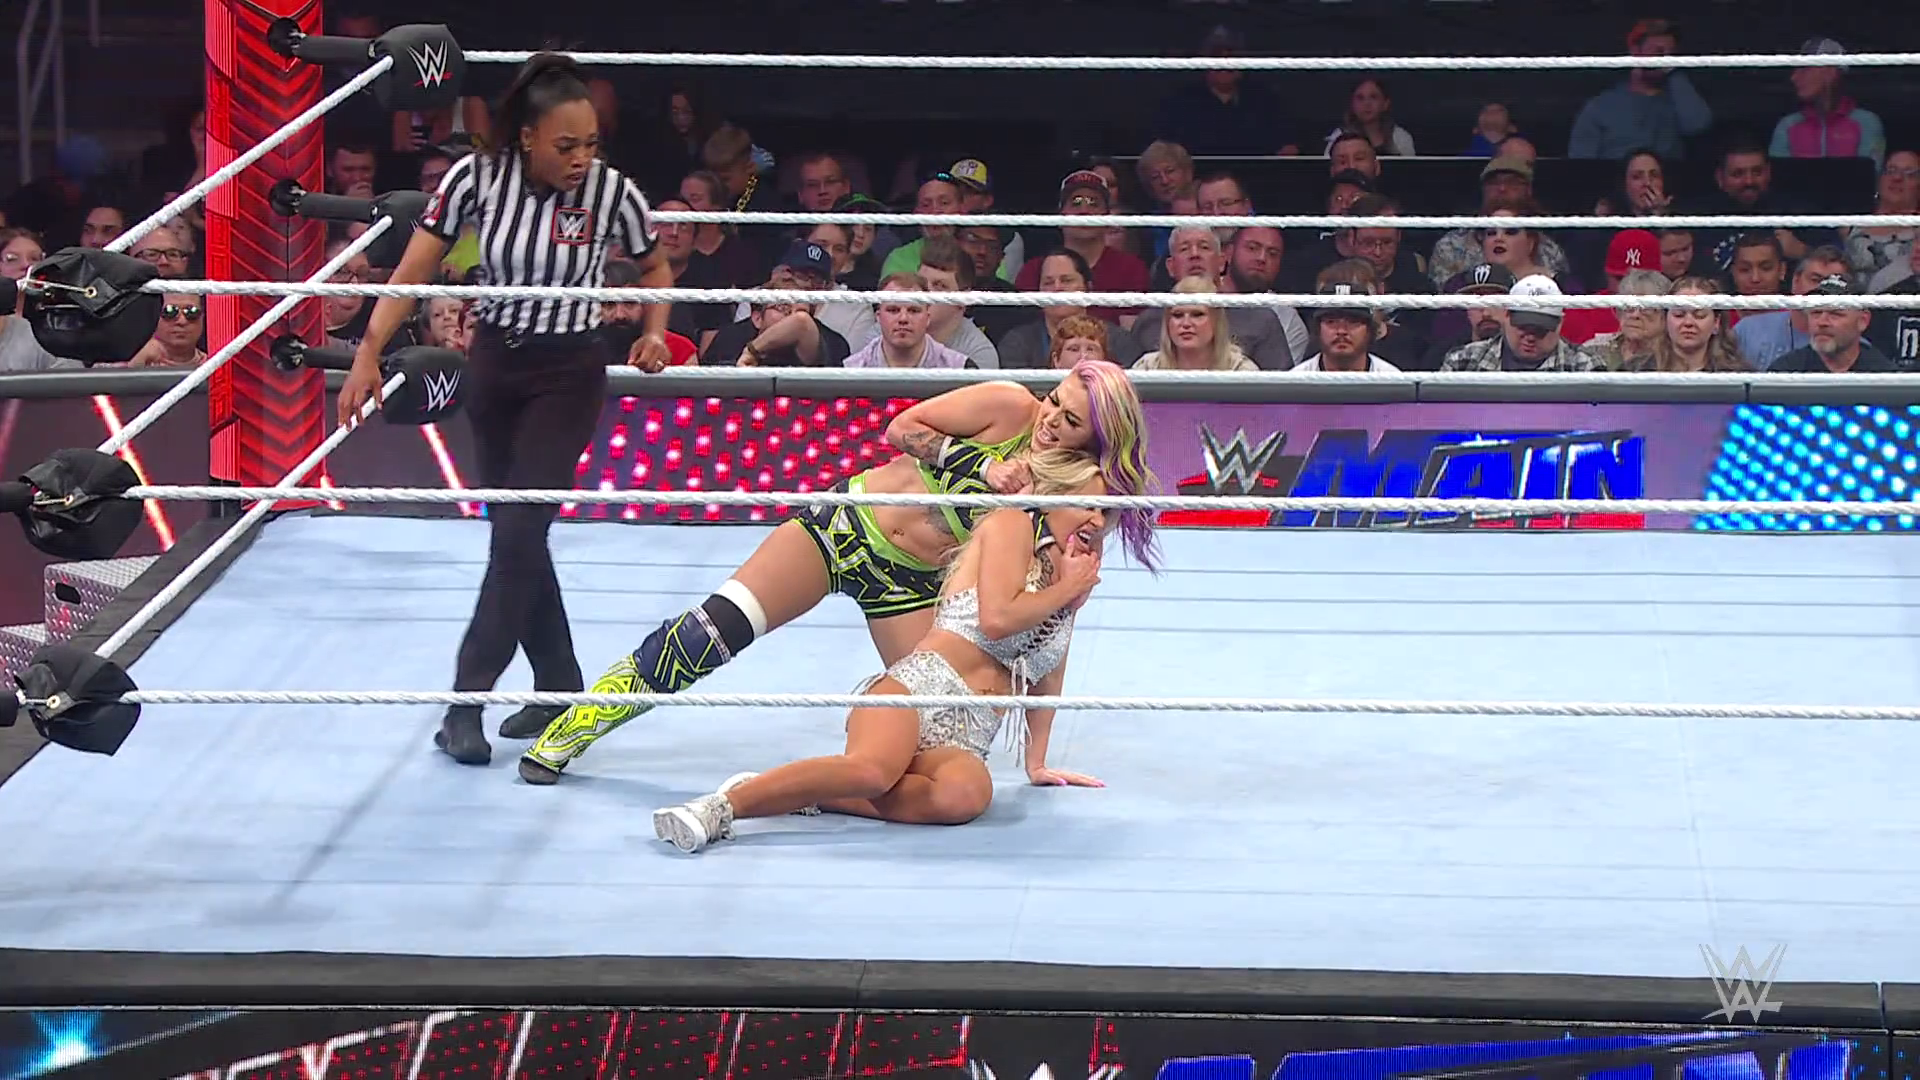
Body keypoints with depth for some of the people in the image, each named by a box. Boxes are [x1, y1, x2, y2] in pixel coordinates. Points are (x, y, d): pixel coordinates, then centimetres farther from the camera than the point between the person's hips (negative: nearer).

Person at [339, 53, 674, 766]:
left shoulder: (612, 191, -14)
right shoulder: (476, 179, -14)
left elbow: (655, 267, 6)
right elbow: (413, 273, -11)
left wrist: (655, 331, -10)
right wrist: (369, 354, -19)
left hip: (568, 375, -3)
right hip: (493, 366, 3)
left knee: (519, 532, -13)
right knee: (514, 533, 10)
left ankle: (467, 700, -11)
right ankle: (560, 690, 23)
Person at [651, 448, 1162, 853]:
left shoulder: (1073, 574, 29)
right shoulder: (1012, 525, 7)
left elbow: (1048, 678, 37)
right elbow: (996, 619, -8)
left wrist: (1037, 762, 34)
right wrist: (1065, 590, 6)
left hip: (964, 742, 6)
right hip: (918, 688, -6)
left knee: (967, 793, -35)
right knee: (873, 768, -41)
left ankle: (803, 794, -24)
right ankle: (721, 806, -32)